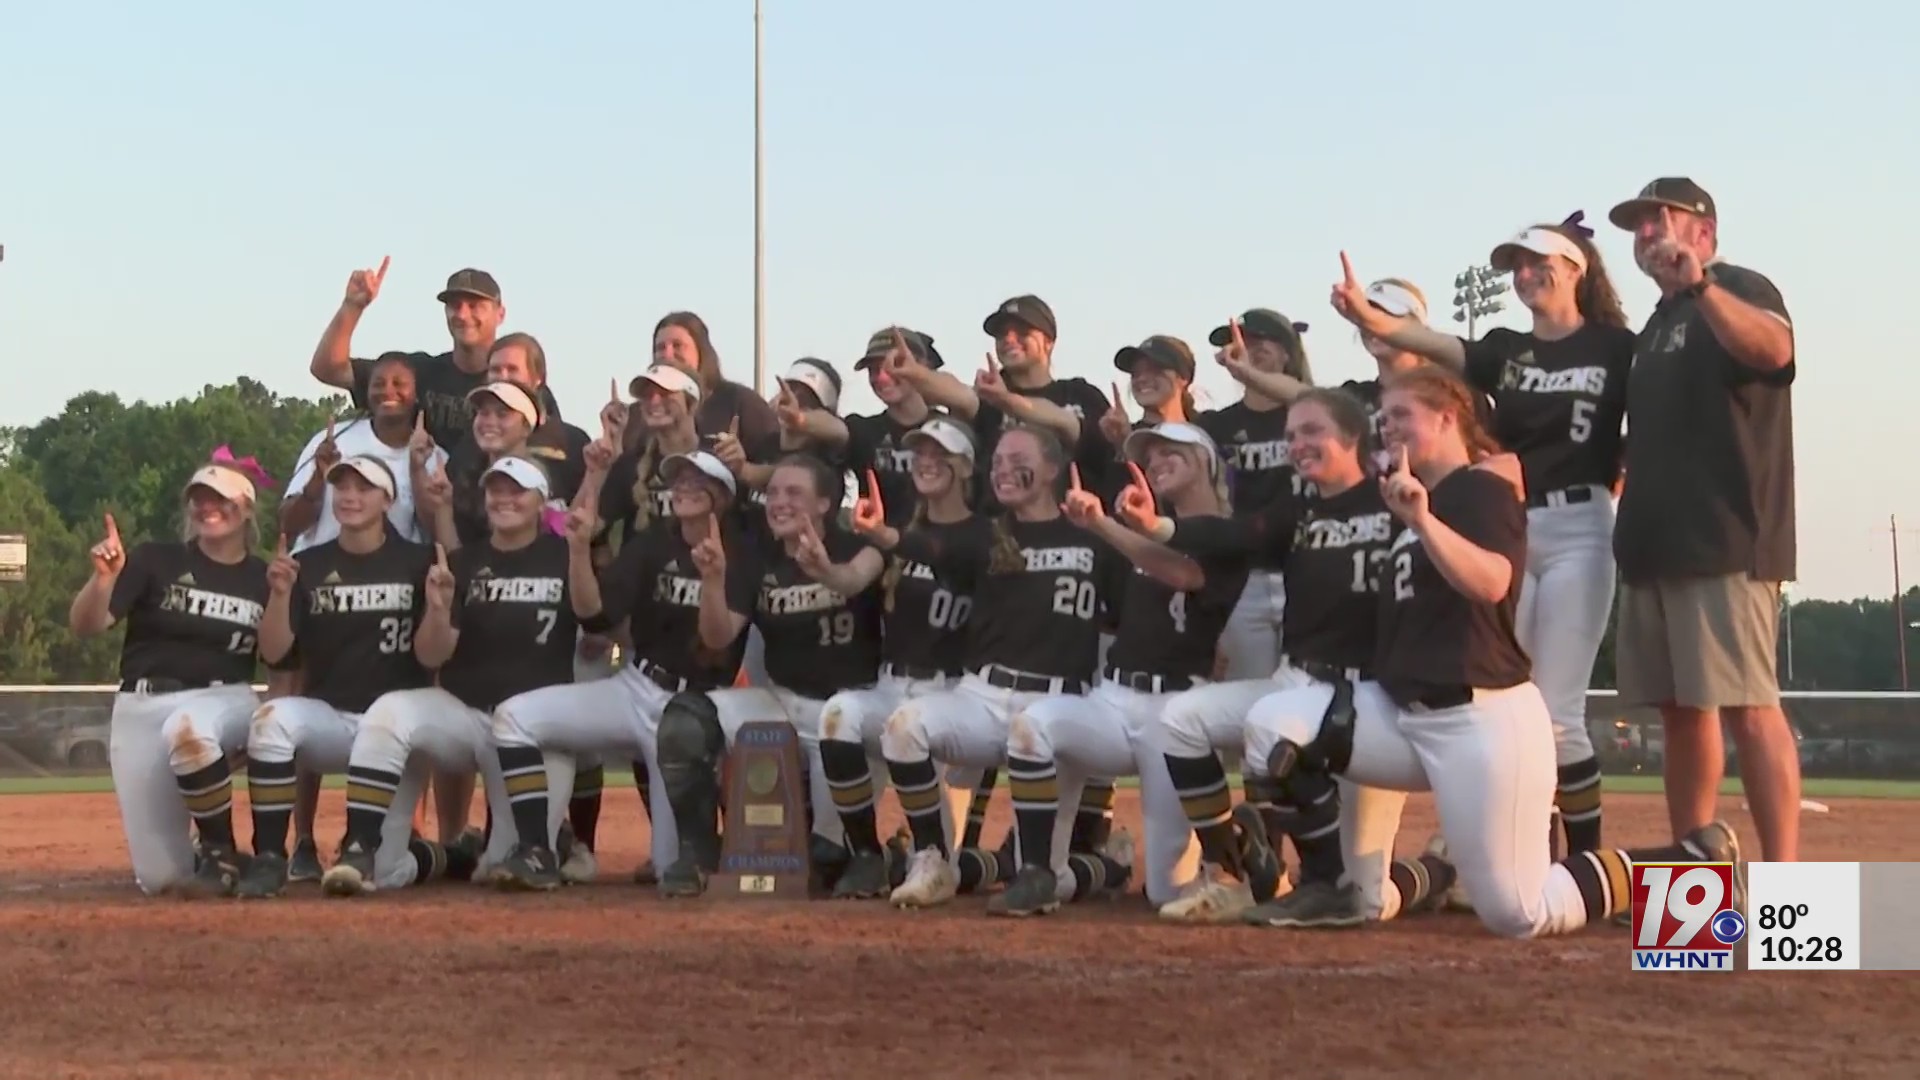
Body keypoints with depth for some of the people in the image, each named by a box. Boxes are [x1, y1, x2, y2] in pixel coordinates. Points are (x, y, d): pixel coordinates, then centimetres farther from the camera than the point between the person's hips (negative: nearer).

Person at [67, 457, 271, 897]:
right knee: (159, 877, -6)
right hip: (142, 707, 1)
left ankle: (222, 854, -21)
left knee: (188, 728, -41)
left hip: (223, 700, -1)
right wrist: (104, 578, -28)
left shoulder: (263, 579, 5)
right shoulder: (155, 560, -1)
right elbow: (84, 626, -9)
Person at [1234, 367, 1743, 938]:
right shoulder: (1411, 503, 19)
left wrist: (1421, 518, -38)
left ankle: (1696, 861, 11)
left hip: (1483, 720, -8)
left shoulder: (1483, 491, -7)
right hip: (1400, 713, 8)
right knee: (1273, 722, -11)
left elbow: (1492, 584, -27)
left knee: (1520, 914, -8)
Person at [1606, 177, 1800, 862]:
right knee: (1680, 710, 9)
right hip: (1654, 546, 9)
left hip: (1725, 543, -9)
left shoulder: (1739, 289, 0)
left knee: (1747, 707, -14)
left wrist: (1700, 283, -33)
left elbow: (1773, 350, -24)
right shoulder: (1656, 325, 24)